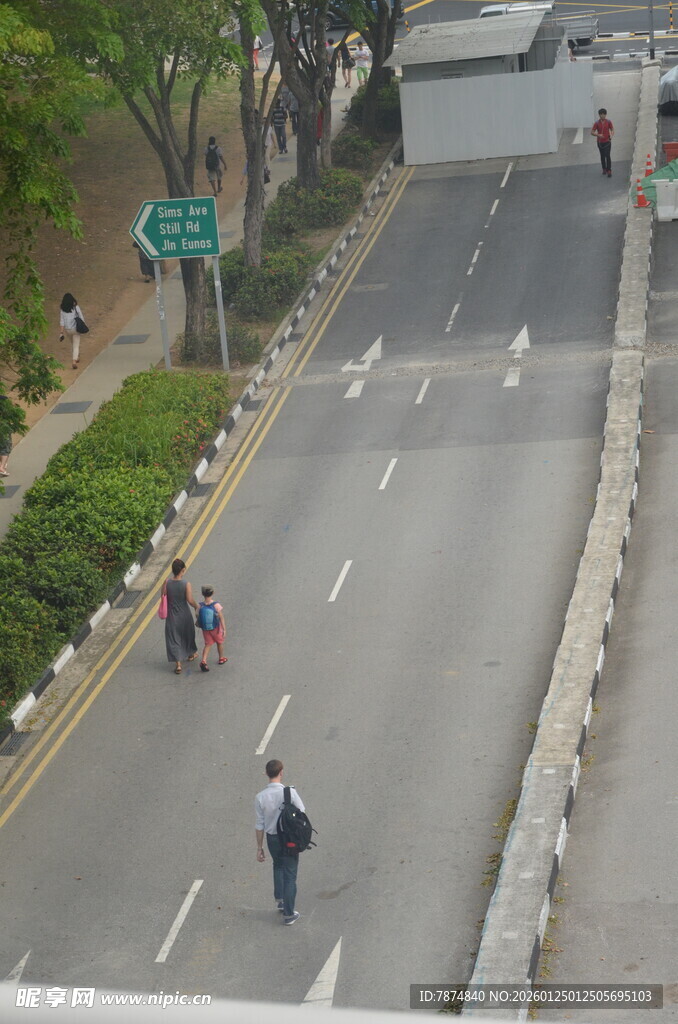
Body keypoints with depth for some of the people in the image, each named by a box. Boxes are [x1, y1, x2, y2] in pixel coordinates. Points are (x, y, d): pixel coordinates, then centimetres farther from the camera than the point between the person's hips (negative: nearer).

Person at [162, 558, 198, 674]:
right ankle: (190, 654, 46)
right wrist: (196, 607, 3)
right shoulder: (186, 584, -19)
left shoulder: (166, 583, -14)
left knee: (173, 639, 8)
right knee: (187, 635, 25)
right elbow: (190, 600, -17)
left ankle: (178, 663, 0)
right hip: (184, 615, 0)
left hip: (172, 616, 0)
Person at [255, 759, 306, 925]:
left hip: (272, 838, 2)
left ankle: (279, 900, 34)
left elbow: (259, 825, -7)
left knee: (278, 865, 31)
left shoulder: (260, 797, -14)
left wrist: (259, 848, 4)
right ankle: (288, 914, 13)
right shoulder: (290, 793, -19)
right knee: (290, 874, 9)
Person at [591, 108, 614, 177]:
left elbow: (612, 129, 5)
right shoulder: (597, 123, -4)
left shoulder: (608, 122, -3)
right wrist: (598, 135, -25)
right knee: (602, 156, 13)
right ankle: (604, 169, 29)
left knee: (607, 156, -10)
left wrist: (611, 135, -17)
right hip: (600, 142, 2)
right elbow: (592, 132, -5)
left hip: (607, 141, -2)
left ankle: (609, 171, -8)